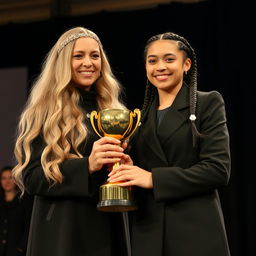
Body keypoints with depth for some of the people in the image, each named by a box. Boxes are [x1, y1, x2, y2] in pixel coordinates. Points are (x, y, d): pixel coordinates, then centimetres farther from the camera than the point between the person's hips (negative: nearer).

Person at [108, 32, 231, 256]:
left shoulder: (208, 103, 0)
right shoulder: (141, 115, 14)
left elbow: (218, 169, -11)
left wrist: (154, 179, -17)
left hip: (196, 231, -4)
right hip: (147, 233, 4)